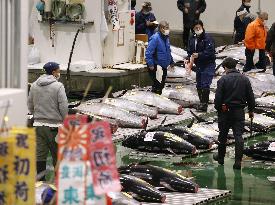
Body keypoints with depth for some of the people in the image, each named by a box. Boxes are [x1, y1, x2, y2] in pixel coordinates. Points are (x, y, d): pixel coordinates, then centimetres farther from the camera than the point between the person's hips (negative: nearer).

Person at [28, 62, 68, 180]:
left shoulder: (34, 86, 7)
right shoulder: (58, 86, -10)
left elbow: (30, 105, 14)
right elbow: (64, 107, -12)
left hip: (38, 125, 5)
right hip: (54, 125, -5)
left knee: (40, 155, 6)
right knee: (57, 155, 4)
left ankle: (40, 180, 6)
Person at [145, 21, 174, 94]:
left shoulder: (166, 37, 10)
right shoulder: (155, 38, -18)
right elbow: (148, 52, -21)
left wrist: (171, 62, 22)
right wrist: (150, 64, -25)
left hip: (164, 66, 8)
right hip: (156, 66, -8)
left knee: (162, 83, 15)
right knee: (157, 85, -4)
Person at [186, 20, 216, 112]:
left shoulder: (207, 38, -15)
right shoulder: (192, 39, 7)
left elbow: (210, 52, -21)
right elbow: (189, 51, 14)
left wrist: (199, 55, -28)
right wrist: (189, 58, -7)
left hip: (208, 64, -8)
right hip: (198, 65, 8)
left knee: (205, 84, -13)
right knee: (199, 85, 13)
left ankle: (204, 104, -9)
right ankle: (202, 102, 25)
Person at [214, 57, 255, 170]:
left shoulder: (223, 80, -11)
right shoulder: (245, 79, 1)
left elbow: (218, 98, -11)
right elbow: (250, 97, 5)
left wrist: (218, 109, 5)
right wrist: (251, 110, 16)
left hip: (225, 111, -2)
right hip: (239, 112, 2)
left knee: (223, 135, 14)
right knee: (238, 136, 1)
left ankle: (220, 157, 28)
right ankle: (238, 161, -7)